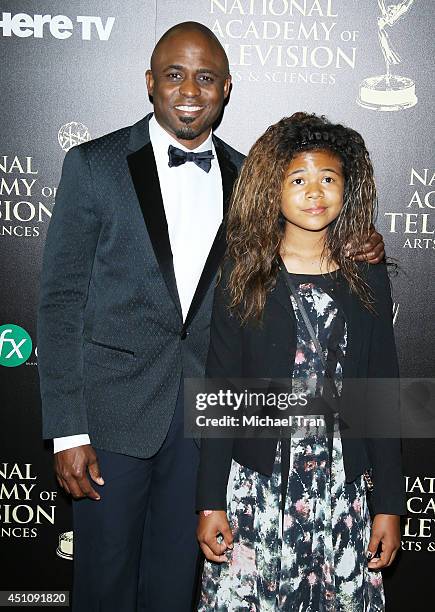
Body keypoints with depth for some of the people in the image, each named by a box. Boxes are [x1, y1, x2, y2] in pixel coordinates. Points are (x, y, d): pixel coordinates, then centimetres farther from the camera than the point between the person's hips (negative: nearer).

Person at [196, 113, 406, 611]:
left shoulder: (368, 279, 3)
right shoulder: (244, 275, -2)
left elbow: (382, 396, 5)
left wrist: (388, 504, 4)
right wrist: (210, 502, -4)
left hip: (342, 488, 2)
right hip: (257, 486, -1)